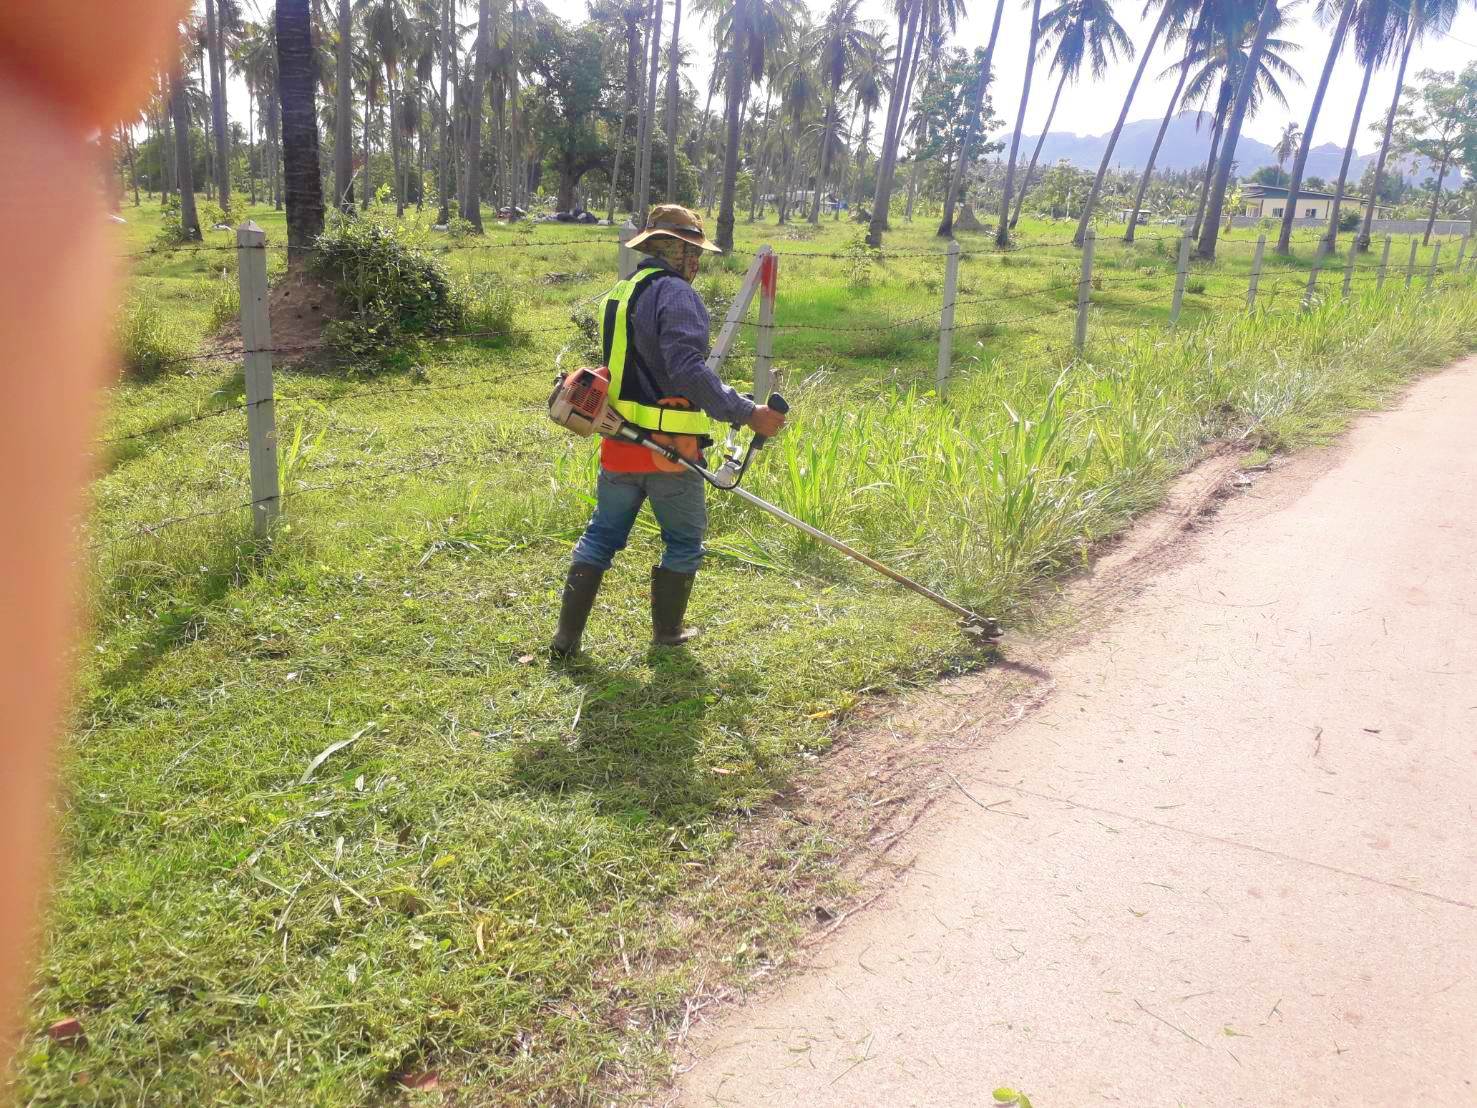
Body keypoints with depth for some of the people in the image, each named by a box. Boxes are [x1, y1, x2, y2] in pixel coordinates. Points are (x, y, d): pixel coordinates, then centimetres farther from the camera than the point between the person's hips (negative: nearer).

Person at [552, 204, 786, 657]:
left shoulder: (619, 293, 14)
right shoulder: (675, 294, -15)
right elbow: (689, 370, -27)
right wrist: (748, 413, -27)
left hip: (621, 443, 8)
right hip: (669, 448, -7)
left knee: (601, 535, 15)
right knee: (684, 540, 13)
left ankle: (567, 635, 14)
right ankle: (667, 631, 24)